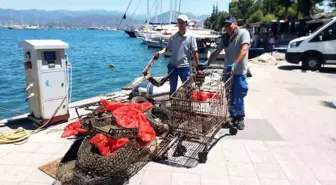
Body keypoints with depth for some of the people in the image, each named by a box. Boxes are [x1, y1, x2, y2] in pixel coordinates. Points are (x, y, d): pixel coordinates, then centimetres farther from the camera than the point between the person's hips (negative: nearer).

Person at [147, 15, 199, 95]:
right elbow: (167, 48, 8)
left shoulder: (190, 37, -4)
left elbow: (194, 52, -5)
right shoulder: (173, 37, 6)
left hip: (184, 67, -3)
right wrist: (159, 53, -11)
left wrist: (197, 66, -7)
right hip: (172, 66, 4)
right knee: (172, 88, 16)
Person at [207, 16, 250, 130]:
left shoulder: (243, 33, -10)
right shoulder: (225, 37, 8)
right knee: (229, 96, 12)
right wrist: (207, 63, -3)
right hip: (228, 71, 6)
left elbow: (244, 50, -24)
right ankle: (233, 116, 27)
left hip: (239, 72, -6)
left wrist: (235, 63, -37)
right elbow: (216, 52, 9)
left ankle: (240, 119, 17)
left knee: (238, 97, 1)